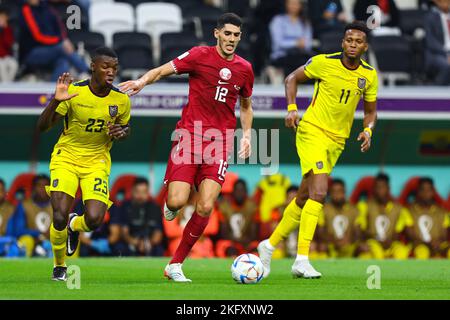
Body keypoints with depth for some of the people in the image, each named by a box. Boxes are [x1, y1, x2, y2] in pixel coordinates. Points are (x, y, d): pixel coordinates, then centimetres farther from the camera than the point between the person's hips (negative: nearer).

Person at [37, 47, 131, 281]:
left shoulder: (121, 100, -6)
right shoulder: (74, 91, -14)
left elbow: (126, 127, 15)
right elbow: (42, 126, -14)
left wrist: (120, 133, -10)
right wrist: (56, 101, -32)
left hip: (97, 162, 2)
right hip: (66, 157, -2)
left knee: (94, 220, -17)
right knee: (59, 218, -17)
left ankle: (74, 225, 24)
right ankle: (59, 266, 14)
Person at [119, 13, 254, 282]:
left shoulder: (244, 69, 10)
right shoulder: (200, 55, -1)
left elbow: (246, 106, 26)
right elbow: (162, 71, -3)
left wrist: (247, 134, 11)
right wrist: (143, 81, -24)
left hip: (219, 142, 3)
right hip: (189, 135, -3)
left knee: (205, 208, -11)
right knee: (177, 202, -16)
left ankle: (175, 265, 3)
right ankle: (171, 205, 25)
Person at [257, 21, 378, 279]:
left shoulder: (369, 75, 3)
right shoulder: (324, 63, -10)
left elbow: (371, 111, 14)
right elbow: (293, 79, 4)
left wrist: (368, 131, -6)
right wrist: (292, 108, -10)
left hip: (337, 141, 6)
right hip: (312, 131, -6)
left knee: (304, 198, 12)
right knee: (319, 192, -21)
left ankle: (271, 244, 29)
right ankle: (302, 259, -23)